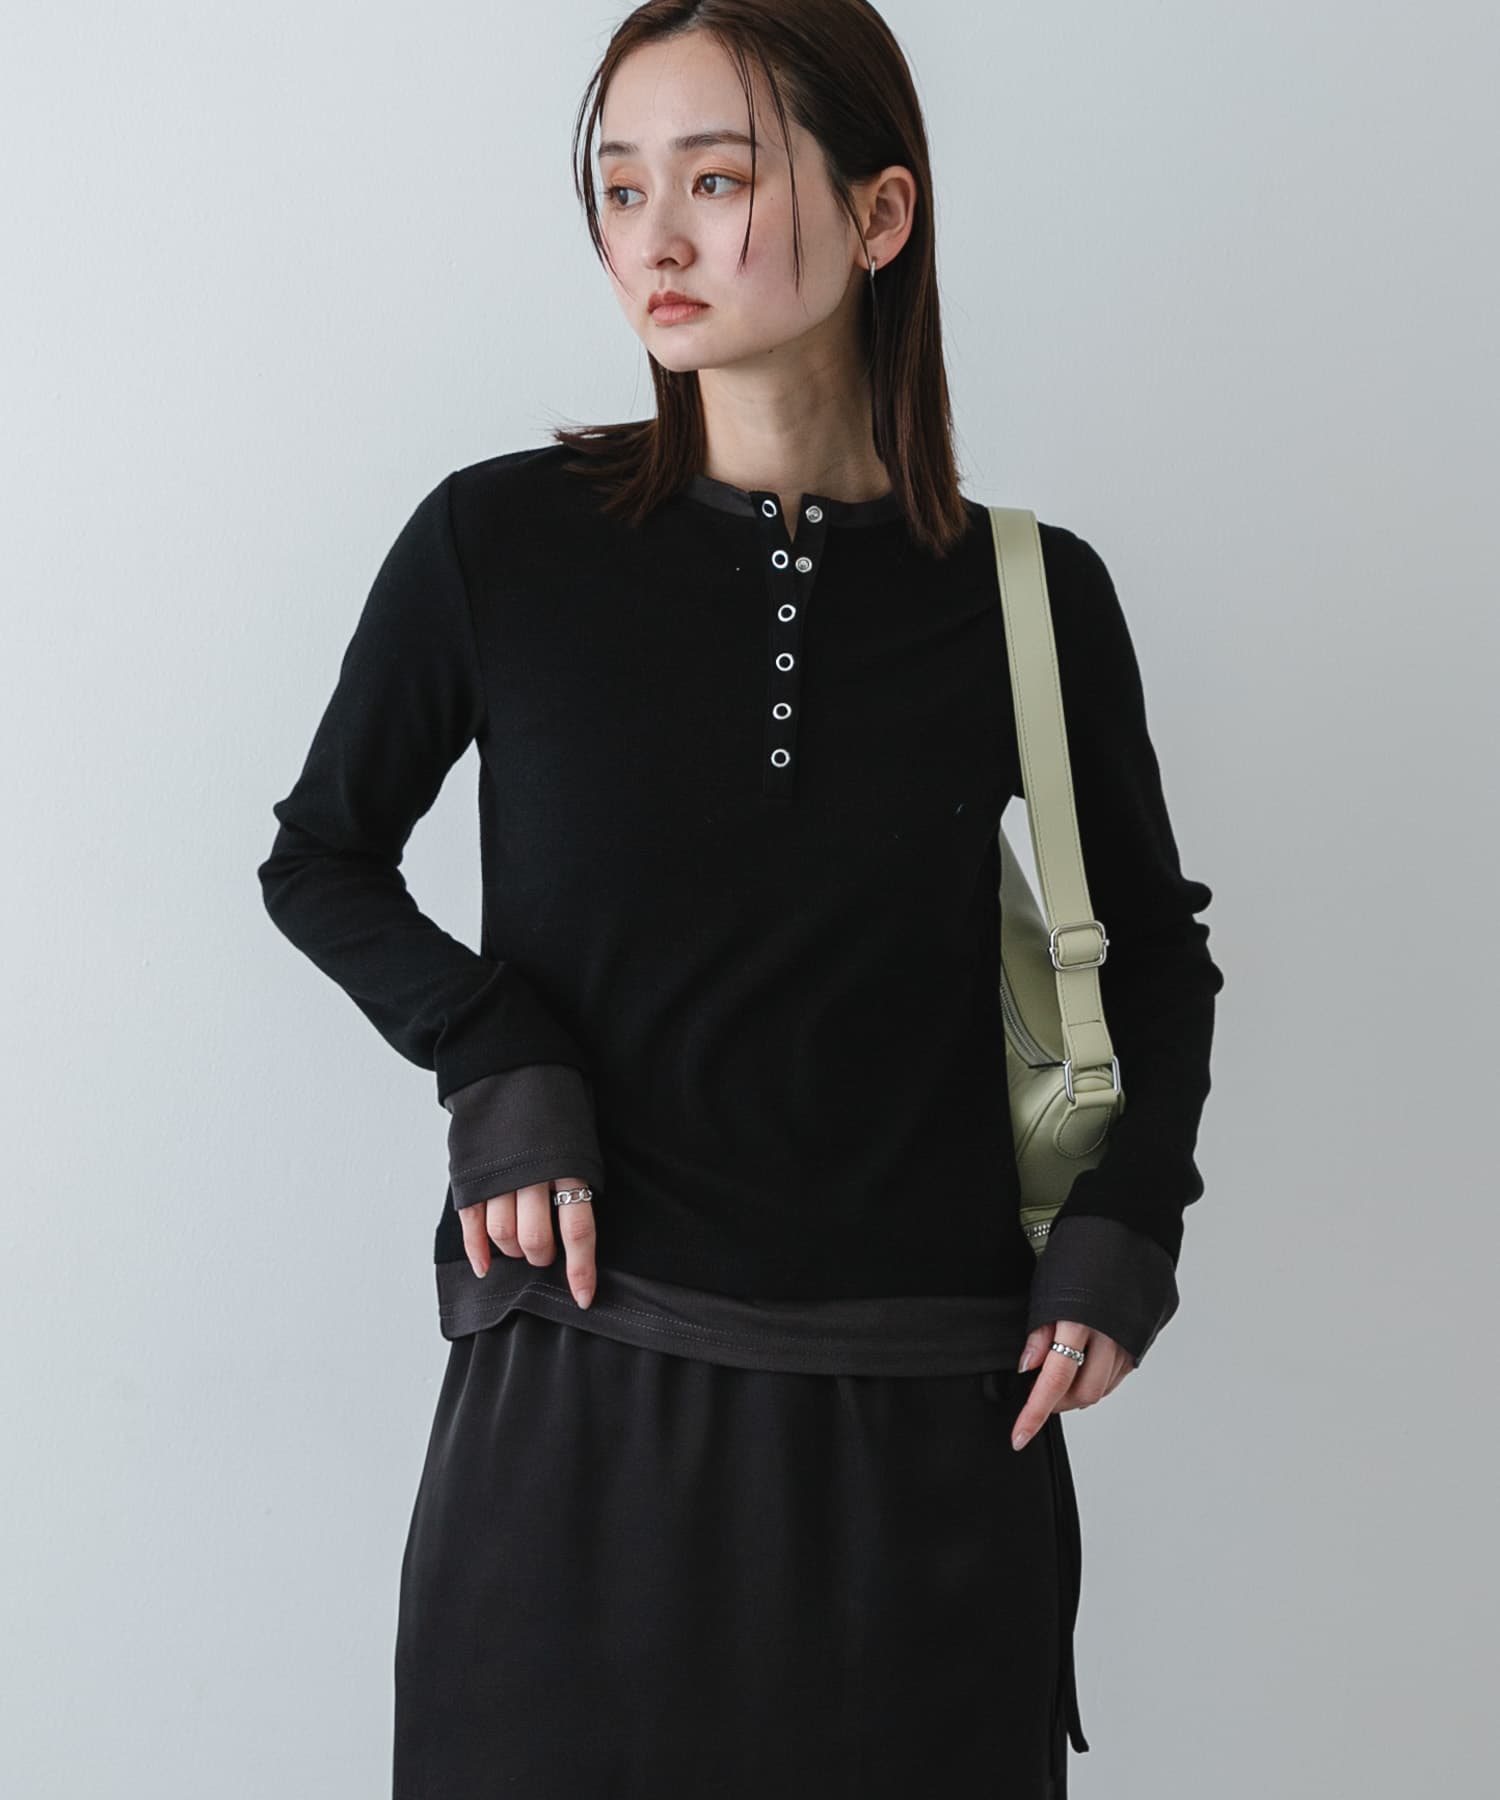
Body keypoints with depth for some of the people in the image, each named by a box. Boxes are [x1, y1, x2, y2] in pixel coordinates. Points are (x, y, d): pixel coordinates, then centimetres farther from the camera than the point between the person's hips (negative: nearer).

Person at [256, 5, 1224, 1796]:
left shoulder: (1029, 594, -1)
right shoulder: (499, 542, -4)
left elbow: (1156, 951, 14)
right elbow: (322, 860, 9)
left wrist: (1124, 1230, 0)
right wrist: (495, 1064, -7)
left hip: (929, 1436, 1)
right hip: (581, 1401, 0)